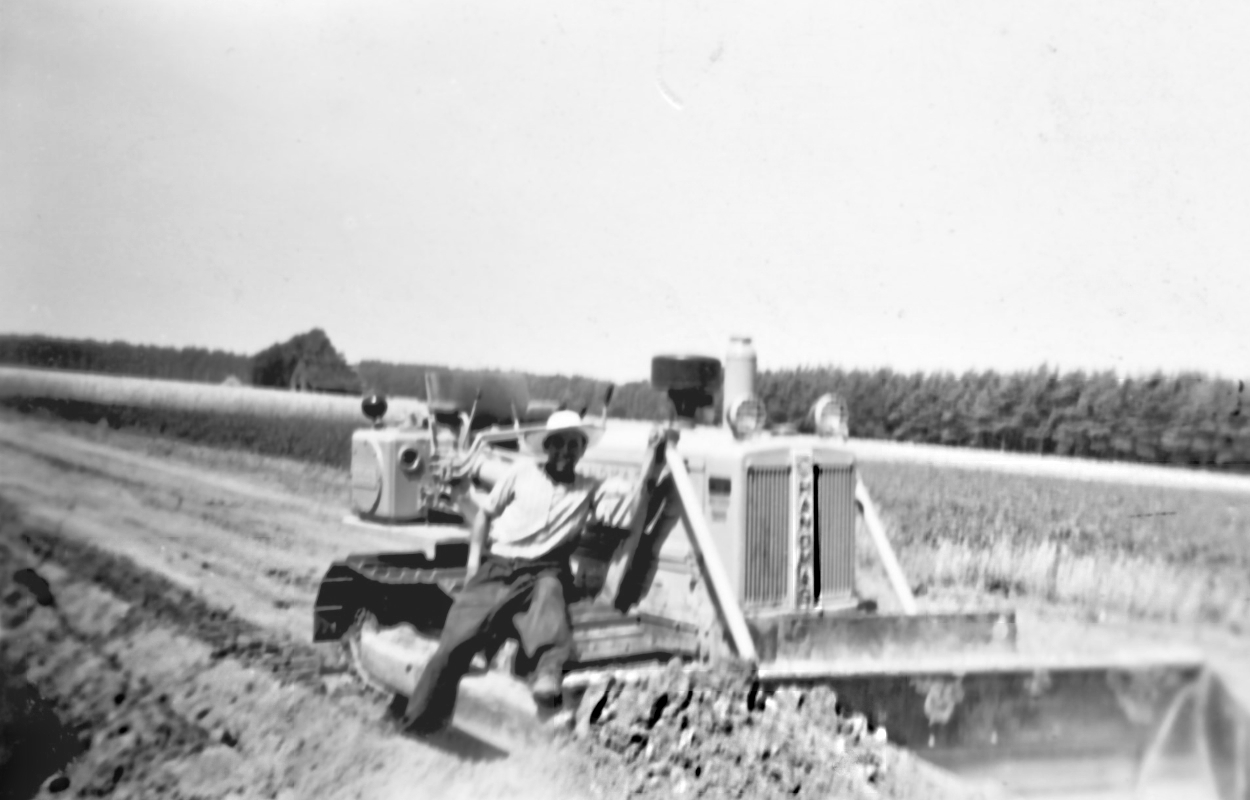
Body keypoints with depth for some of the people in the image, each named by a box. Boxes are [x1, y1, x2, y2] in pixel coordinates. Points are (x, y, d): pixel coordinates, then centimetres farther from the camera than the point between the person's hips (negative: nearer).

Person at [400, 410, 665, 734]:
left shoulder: (590, 490, 12)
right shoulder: (523, 472, 13)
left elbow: (631, 511, -3)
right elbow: (486, 512, 18)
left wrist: (651, 469, -14)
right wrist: (475, 559, 6)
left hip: (541, 572, -1)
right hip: (496, 567, 1)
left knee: (549, 589, -39)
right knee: (455, 641, -14)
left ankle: (549, 673, -59)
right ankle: (419, 722, -2)